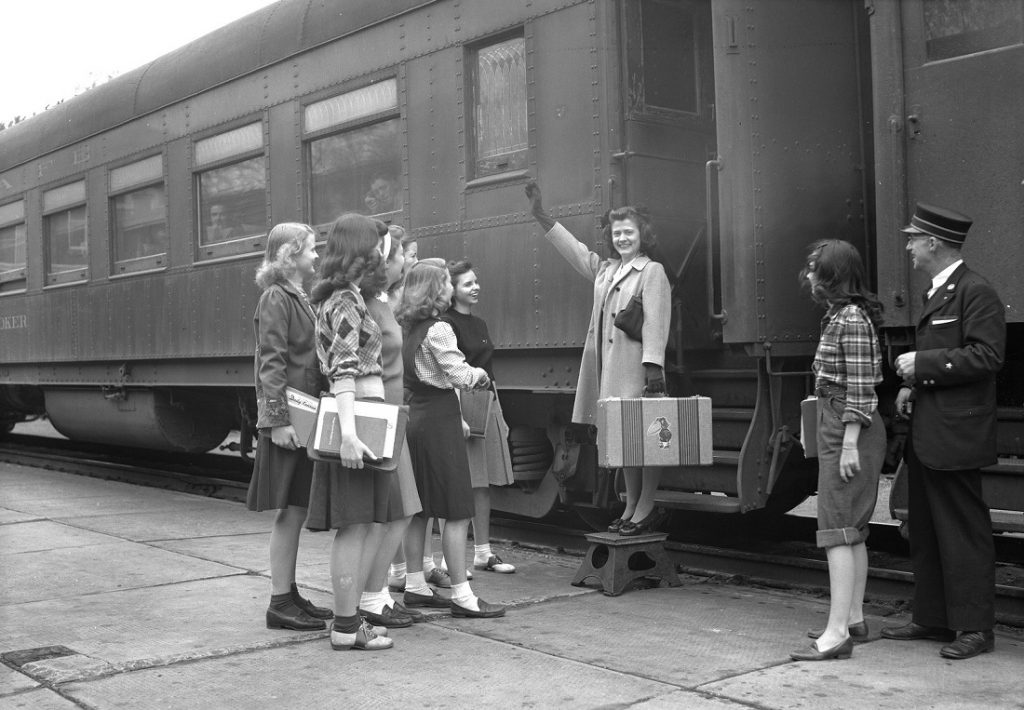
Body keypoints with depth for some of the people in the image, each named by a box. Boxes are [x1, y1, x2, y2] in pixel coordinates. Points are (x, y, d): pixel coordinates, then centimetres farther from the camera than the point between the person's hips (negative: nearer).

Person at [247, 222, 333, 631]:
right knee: (289, 511, -5)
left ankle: (289, 595, 20)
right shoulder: (276, 298, -11)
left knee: (295, 511, 12)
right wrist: (278, 420, -22)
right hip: (288, 422, -9)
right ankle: (280, 604, 2)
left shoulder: (297, 298, 17)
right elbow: (272, 364, -17)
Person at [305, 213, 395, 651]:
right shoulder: (347, 301, -12)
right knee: (355, 525, -5)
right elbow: (344, 369, -22)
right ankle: (346, 627, 0)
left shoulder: (337, 298, 17)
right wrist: (349, 433, -30)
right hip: (356, 419, -10)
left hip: (363, 420, 10)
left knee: (371, 524, 11)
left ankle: (350, 617, 16)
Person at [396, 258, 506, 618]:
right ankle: (461, 595, -3)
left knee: (419, 507, 16)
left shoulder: (406, 328, 9)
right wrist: (480, 373, 3)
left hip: (415, 415, 9)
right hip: (439, 417, -9)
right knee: (457, 511, -4)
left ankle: (414, 584, 23)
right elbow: (460, 375, -17)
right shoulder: (438, 329, -16)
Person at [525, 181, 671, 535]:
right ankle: (631, 506, 18)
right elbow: (574, 249, 27)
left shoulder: (652, 271, -3)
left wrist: (654, 365, -18)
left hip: (637, 365, -7)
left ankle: (647, 507, -1)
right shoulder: (604, 269, 18)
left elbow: (656, 322, -11)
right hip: (609, 365, 8)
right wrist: (541, 216, 26)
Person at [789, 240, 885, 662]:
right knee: (853, 530, 14)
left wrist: (849, 444, -21)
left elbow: (860, 389, -19)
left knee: (838, 530, -11)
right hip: (836, 425, 10)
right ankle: (854, 619, 23)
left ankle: (837, 632, -10)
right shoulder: (838, 315, 15)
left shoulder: (851, 319, -16)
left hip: (848, 429, -10)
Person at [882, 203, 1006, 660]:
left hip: (955, 435, -10)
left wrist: (923, 365, -19)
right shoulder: (936, 293, 19)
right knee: (925, 531, 15)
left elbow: (987, 356, -21)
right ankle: (933, 619, 25)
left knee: (964, 532, -2)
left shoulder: (977, 293, -12)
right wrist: (912, 385, 11)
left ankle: (976, 628, 6)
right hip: (925, 434, 10)